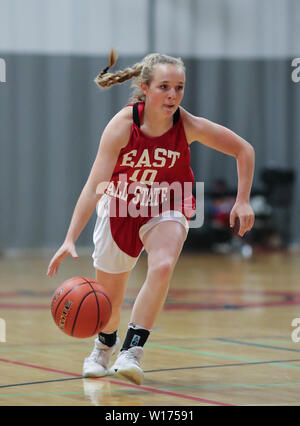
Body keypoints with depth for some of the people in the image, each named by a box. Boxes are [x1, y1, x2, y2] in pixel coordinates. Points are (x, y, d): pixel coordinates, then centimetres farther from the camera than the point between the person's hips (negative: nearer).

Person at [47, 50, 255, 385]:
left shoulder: (189, 126, -25)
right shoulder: (122, 125, -29)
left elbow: (244, 150, -9)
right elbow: (94, 186, -33)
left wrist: (242, 201, -14)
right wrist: (70, 239, -41)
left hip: (166, 209, 0)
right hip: (120, 206, 0)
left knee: (162, 267, -32)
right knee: (108, 299, 11)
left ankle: (131, 351, -24)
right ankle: (105, 346, 46)